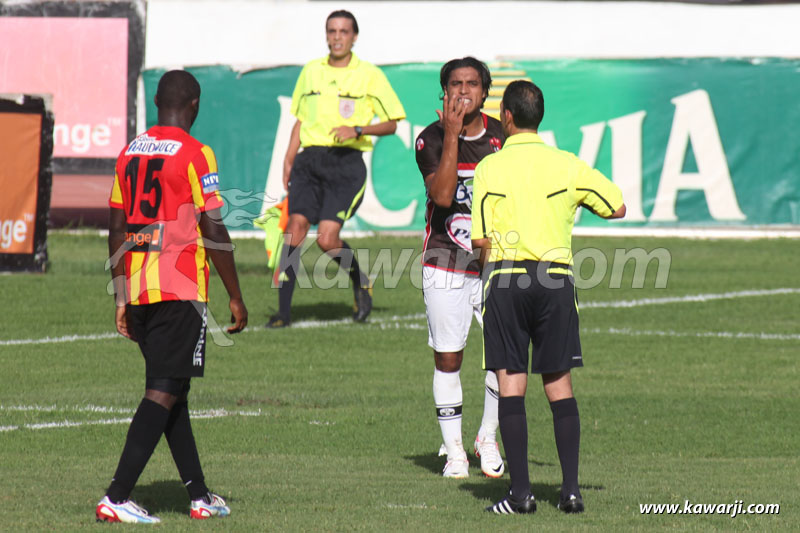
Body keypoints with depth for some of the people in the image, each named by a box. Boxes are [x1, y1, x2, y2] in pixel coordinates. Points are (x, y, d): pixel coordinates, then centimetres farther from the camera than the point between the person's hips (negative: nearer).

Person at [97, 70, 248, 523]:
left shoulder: (131, 152, 11)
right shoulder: (195, 153, -8)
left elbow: (116, 228, 14)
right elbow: (214, 232, -10)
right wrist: (236, 298, -2)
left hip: (137, 291, 7)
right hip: (180, 290, -7)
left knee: (173, 391, 14)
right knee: (163, 394, -7)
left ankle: (200, 496, 20)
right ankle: (117, 498, -16)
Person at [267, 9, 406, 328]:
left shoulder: (369, 75, 2)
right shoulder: (311, 71, 14)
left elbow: (391, 124, 4)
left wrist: (357, 129, -11)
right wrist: (289, 158, 10)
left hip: (346, 162, -4)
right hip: (309, 159, 4)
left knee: (327, 239, -14)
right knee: (295, 227, -10)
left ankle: (360, 281, 17)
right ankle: (283, 310, -6)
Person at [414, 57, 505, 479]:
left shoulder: (502, 136, 1)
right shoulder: (432, 139, -6)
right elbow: (442, 195, -22)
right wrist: (452, 134, -24)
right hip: (445, 264, -2)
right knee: (447, 360, 2)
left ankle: (488, 438, 12)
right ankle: (453, 451, 14)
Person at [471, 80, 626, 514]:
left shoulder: (490, 168, -4)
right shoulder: (567, 165, 3)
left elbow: (480, 240, -6)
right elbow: (617, 208, 10)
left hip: (506, 281, -2)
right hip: (556, 279, 2)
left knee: (510, 385, 0)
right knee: (559, 384, 8)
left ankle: (520, 492, -5)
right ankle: (571, 489, 4)